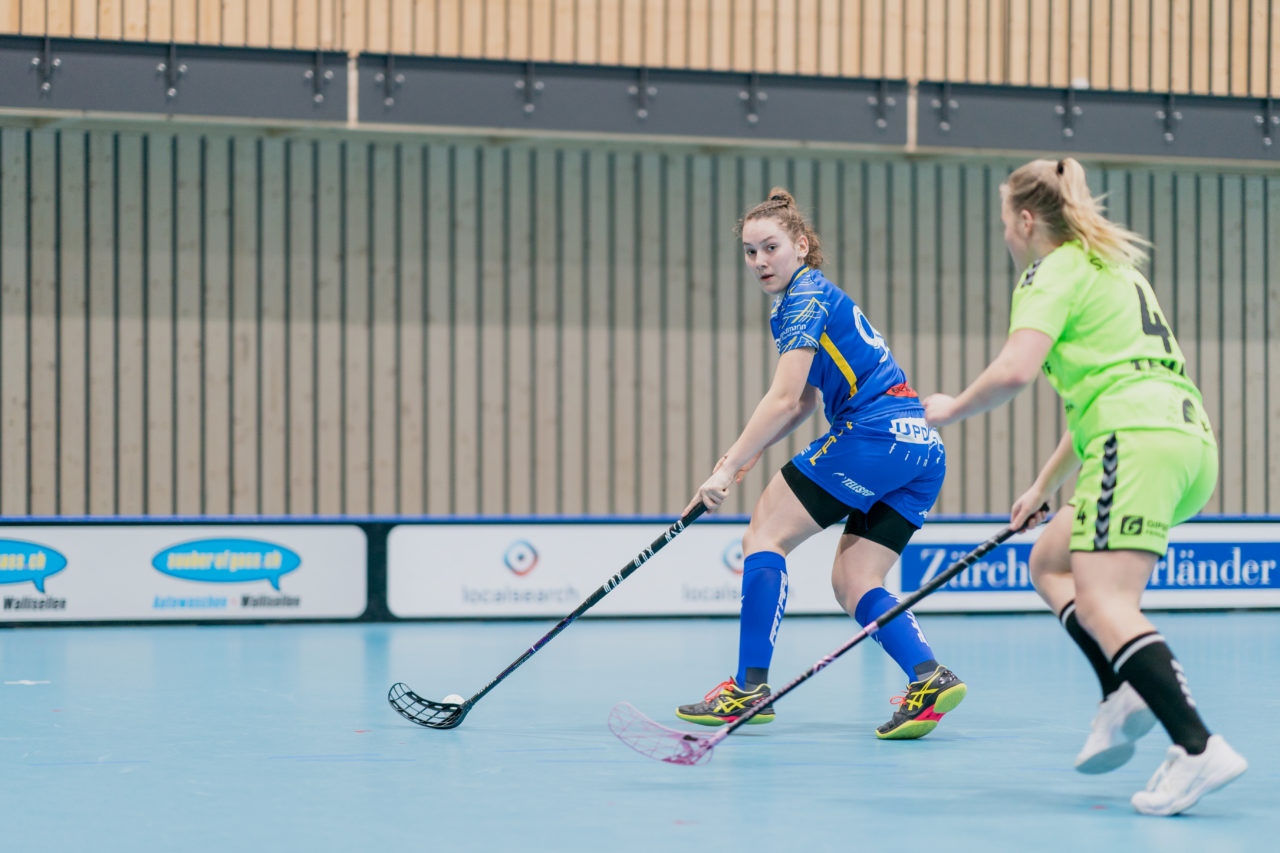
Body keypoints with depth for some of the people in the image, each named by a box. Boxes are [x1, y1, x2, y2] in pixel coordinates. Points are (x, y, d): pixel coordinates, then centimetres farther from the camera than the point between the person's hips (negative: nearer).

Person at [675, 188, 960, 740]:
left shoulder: (806, 296, -6)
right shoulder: (809, 298, 24)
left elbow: (782, 399, -14)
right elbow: (803, 403, 29)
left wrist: (728, 469, -11)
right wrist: (747, 454, 16)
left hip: (876, 434, -9)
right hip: (921, 448, 9)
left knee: (765, 534, -3)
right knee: (852, 583, 7)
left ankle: (750, 687, -8)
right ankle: (929, 678, -13)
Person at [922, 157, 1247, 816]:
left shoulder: (1052, 273, 1)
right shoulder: (1113, 269, 30)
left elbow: (1015, 370, -15)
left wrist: (952, 410, 3)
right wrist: (1045, 485, 39)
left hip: (1138, 441, -9)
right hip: (1189, 437, 10)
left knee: (1103, 603, -16)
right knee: (1050, 564, 19)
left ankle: (1198, 749, -30)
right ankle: (1125, 695, 0)